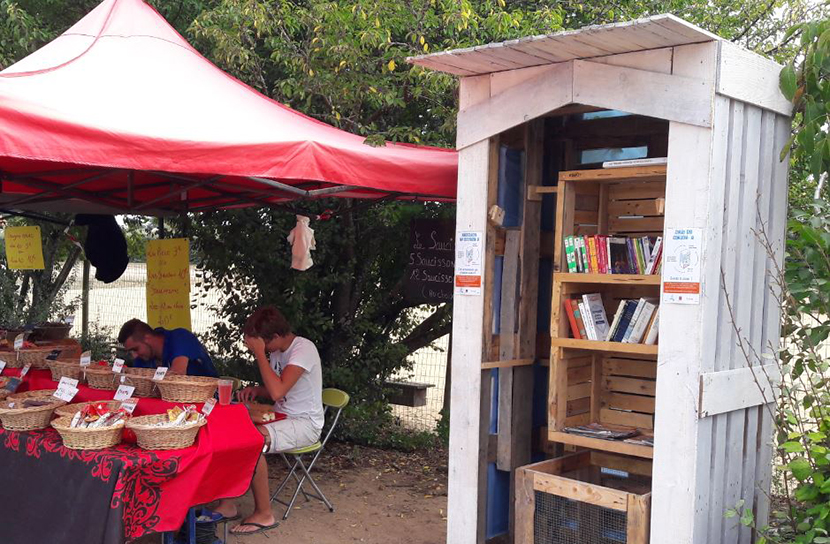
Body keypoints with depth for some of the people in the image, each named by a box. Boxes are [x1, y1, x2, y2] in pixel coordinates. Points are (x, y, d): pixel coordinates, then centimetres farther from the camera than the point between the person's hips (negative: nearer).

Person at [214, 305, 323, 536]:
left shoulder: (303, 349, -20)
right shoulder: (277, 351, 8)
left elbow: (277, 392, -32)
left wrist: (259, 353, -25)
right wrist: (255, 390, 1)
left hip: (305, 424, -9)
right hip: (282, 419, 9)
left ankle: (264, 514, -15)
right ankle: (226, 504, -2)